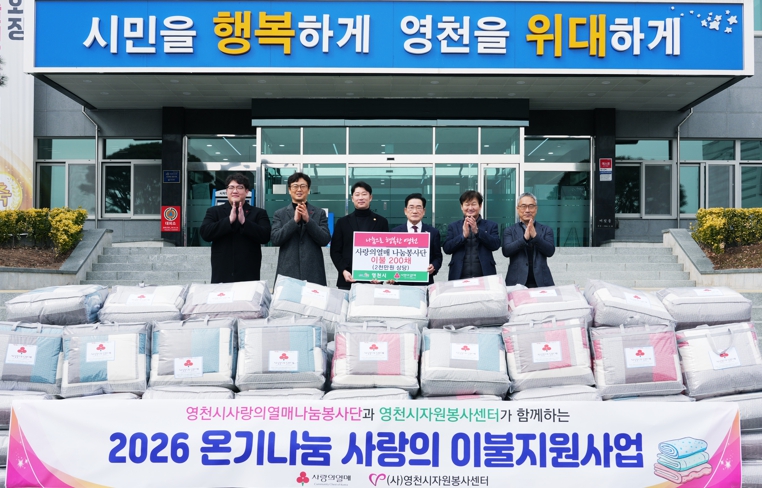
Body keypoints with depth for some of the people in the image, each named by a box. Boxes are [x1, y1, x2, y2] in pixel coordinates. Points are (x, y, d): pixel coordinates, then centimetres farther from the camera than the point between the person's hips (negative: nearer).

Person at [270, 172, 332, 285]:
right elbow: (275, 240, -3)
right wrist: (294, 220, -12)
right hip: (287, 273, 0)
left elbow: (325, 240, 0)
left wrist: (308, 220, -12)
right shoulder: (279, 214, 10)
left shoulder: (320, 213, 10)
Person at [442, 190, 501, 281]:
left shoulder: (491, 225, 10)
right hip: (459, 277, 0)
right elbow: (446, 248, 1)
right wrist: (463, 235, -13)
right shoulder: (453, 227, 12)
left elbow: (496, 245, -3)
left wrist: (477, 231, -13)